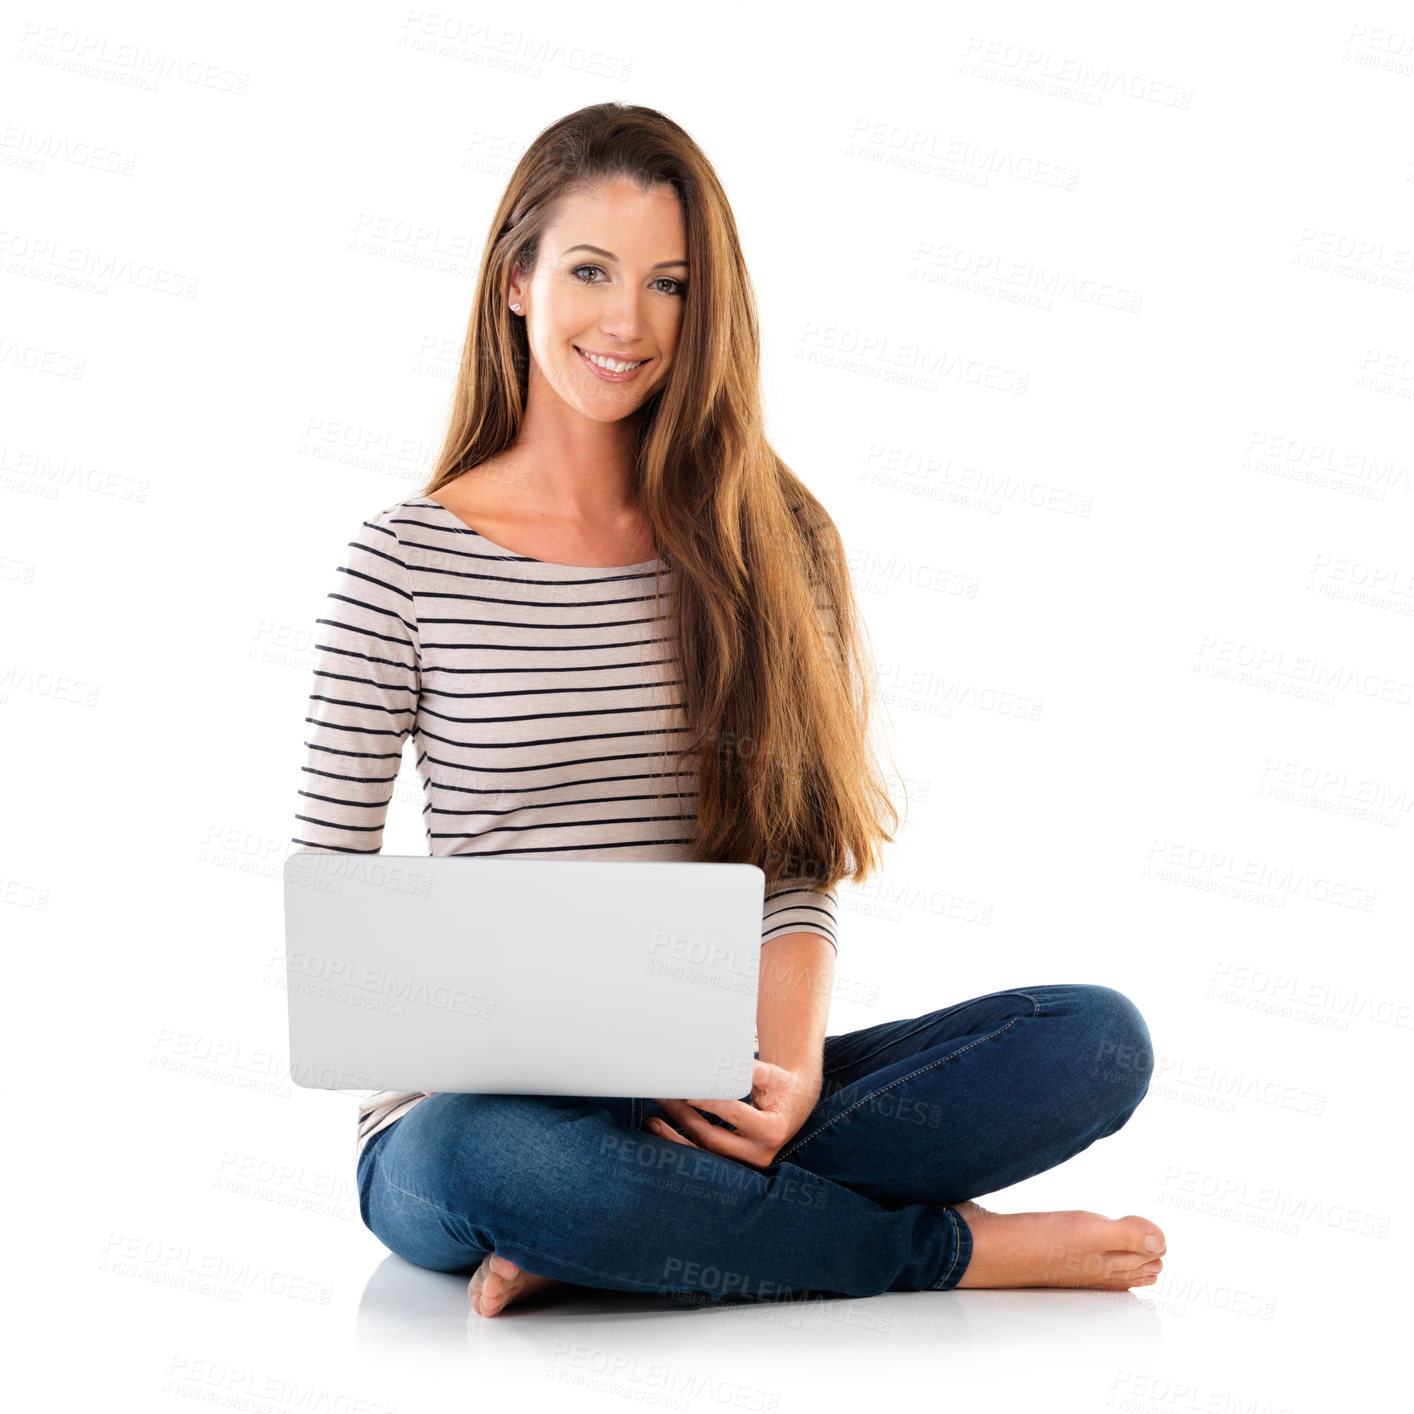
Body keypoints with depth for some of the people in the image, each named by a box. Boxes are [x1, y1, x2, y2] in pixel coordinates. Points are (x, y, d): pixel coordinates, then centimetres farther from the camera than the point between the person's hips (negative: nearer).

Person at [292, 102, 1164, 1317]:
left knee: (1098, 1035, -17)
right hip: (476, 1109, -2)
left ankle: (610, 1241, -23)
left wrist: (790, 1071, -16)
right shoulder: (406, 563, 0)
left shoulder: (764, 543, 8)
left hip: (705, 1102, 3)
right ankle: (963, 1249, -16)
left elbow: (798, 866, 4)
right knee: (496, 1161, -39)